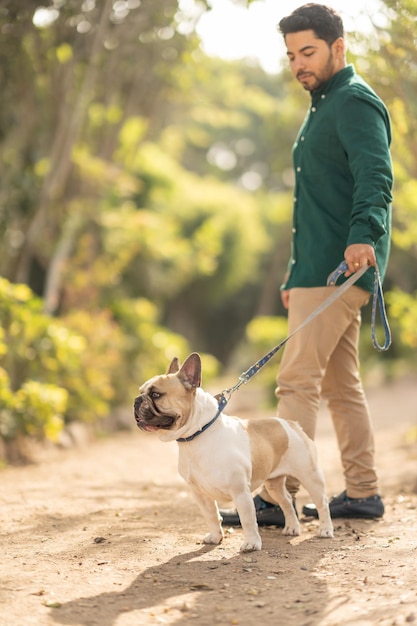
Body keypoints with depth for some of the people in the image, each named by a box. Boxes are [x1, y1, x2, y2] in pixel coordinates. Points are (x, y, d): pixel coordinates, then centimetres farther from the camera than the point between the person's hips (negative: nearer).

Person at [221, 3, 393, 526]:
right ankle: (362, 494, 17)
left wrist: (363, 234, -43)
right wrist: (296, 275, 27)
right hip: (320, 268, 11)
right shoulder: (324, 107, 24)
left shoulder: (355, 103, -9)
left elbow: (375, 178, -25)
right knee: (340, 385, 11)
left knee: (298, 379, -13)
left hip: (340, 268, -11)